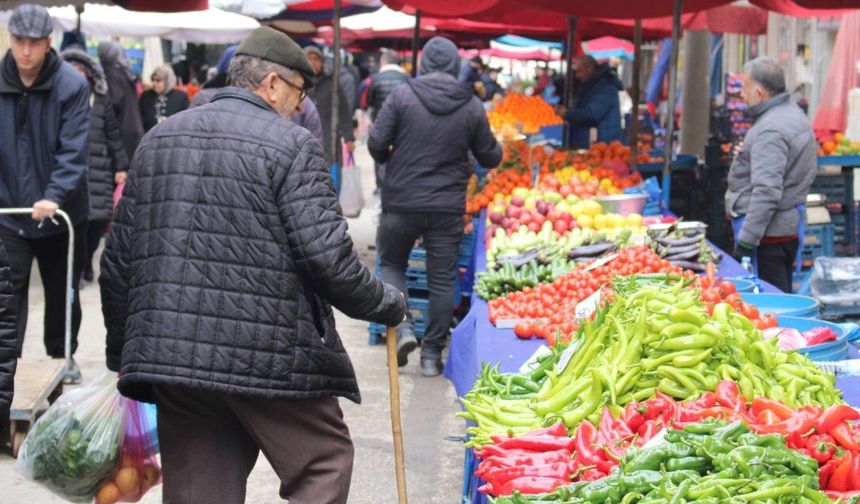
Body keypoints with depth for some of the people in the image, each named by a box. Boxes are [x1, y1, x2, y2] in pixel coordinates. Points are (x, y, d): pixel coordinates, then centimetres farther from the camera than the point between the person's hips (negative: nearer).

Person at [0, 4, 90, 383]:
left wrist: (55, 195, -29)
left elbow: (74, 149, -16)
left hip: (62, 213, 0)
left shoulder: (71, 84, -11)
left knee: (62, 291, 16)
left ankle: (61, 356, 35)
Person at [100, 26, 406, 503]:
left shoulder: (158, 138, 13)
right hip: (270, 360, -6)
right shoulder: (291, 145, -6)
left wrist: (122, 348, 24)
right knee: (324, 463, 11)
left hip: (171, 356, 6)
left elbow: (118, 261, 15)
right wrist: (387, 303, 3)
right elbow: (329, 258, -13)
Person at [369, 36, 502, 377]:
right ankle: (432, 354, 14)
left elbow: (376, 144, -8)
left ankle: (401, 327, 0)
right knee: (442, 279, 10)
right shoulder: (472, 106, 0)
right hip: (448, 207, 1)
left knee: (391, 262, 20)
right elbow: (490, 157, 7)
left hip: (401, 202, -1)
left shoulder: (402, 96, -7)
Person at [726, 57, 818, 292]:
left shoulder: (770, 131, -19)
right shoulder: (795, 114, 14)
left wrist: (745, 241, -24)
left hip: (768, 232, -11)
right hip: (790, 226, 11)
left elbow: (766, 192, -25)